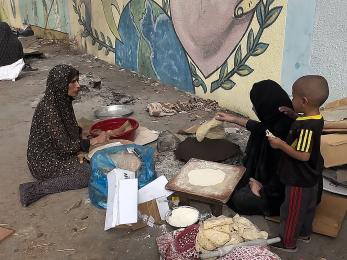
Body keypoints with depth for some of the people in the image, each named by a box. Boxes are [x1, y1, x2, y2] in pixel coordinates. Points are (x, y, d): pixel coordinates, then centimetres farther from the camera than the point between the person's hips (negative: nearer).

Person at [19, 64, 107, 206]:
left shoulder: (62, 100, 1)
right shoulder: (49, 108, -26)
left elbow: (70, 130, 14)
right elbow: (65, 146, -25)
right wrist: (95, 140, -17)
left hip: (56, 152, 9)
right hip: (45, 161, -9)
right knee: (91, 173, -17)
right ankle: (36, 189, -13)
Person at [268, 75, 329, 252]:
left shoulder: (306, 128, -32)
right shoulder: (317, 119, -4)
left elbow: (303, 155, -32)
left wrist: (280, 144, -26)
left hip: (299, 180, -9)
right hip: (310, 177, 9)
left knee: (292, 211, 10)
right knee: (307, 207, 26)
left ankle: (287, 242, 28)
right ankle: (304, 233, 46)